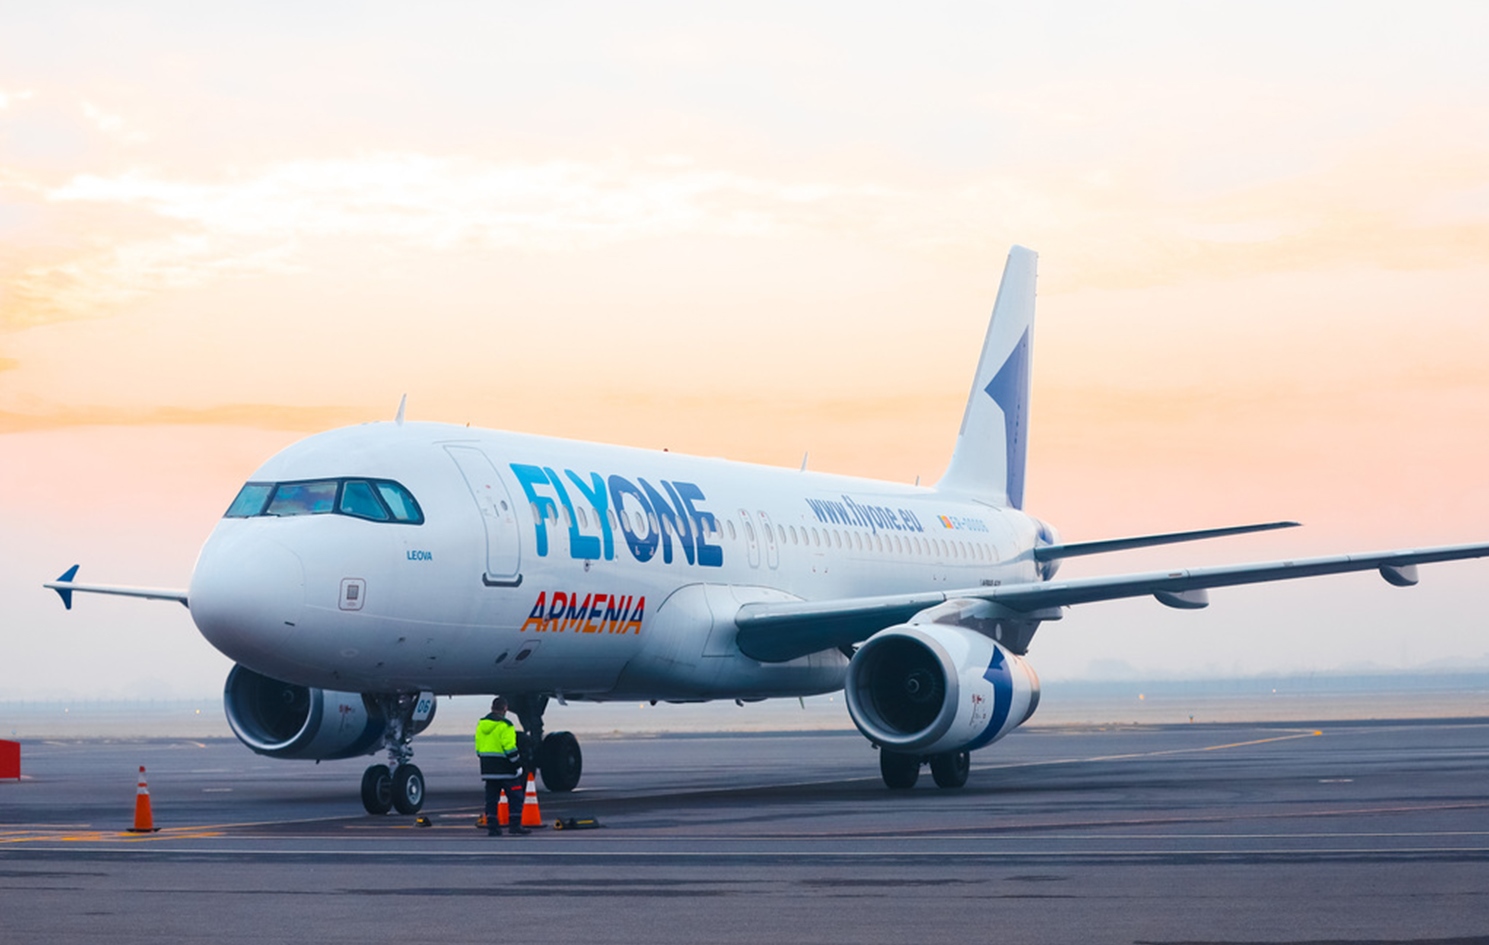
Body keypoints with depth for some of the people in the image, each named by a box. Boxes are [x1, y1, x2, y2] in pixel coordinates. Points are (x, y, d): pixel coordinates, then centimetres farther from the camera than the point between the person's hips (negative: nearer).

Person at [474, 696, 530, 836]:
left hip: (487, 767, 7)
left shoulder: (481, 724, 10)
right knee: (515, 797, 1)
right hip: (504, 769, -7)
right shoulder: (505, 726, -13)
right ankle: (515, 825, -3)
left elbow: (478, 748, 15)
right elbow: (510, 748, -17)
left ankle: (492, 827, 7)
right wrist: (517, 764, -8)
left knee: (491, 798, 10)